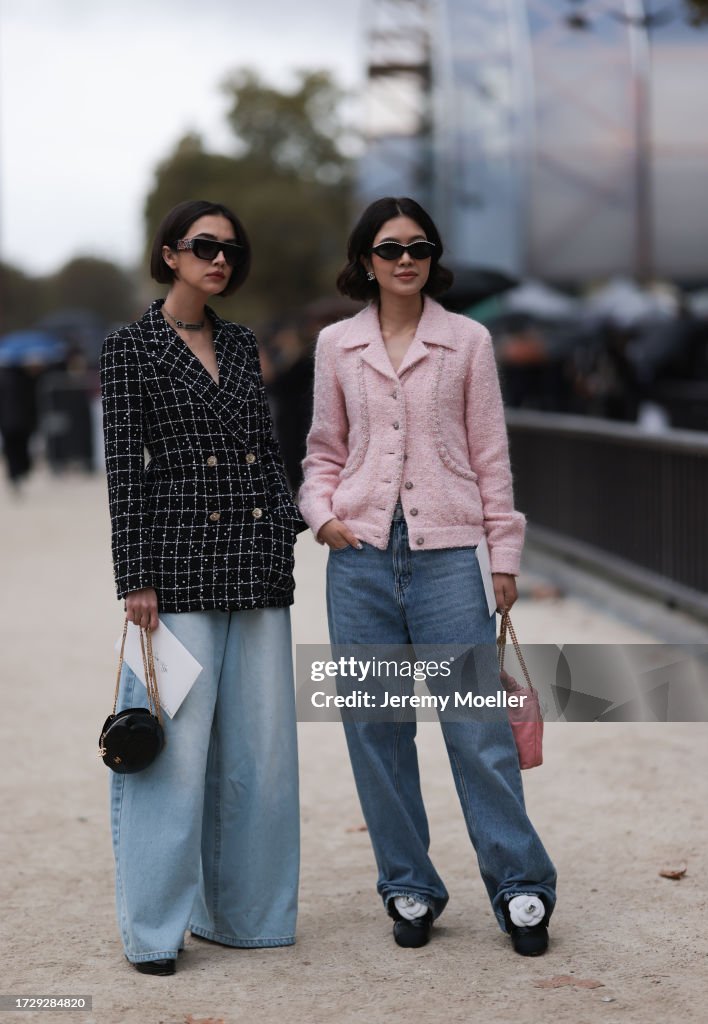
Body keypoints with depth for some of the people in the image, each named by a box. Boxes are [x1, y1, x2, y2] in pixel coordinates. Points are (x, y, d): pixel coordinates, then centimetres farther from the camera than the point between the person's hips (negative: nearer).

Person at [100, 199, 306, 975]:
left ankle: (241, 911, 20)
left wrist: (296, 526, 7)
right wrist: (135, 579, -10)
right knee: (179, 745, -6)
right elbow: (124, 468, -5)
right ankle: (153, 930, 5)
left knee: (259, 744, 7)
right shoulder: (131, 346, 0)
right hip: (182, 567, -5)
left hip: (258, 565, 5)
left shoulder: (241, 344, 15)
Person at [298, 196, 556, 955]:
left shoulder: (467, 342, 5)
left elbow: (490, 454, 6)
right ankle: (409, 888, 19)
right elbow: (325, 450, 14)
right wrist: (321, 513, -5)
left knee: (478, 726, -4)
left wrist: (505, 553, 4)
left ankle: (521, 888, 9)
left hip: (445, 552, -2)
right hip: (361, 554, 2)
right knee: (376, 728, 6)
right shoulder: (337, 345, 9)